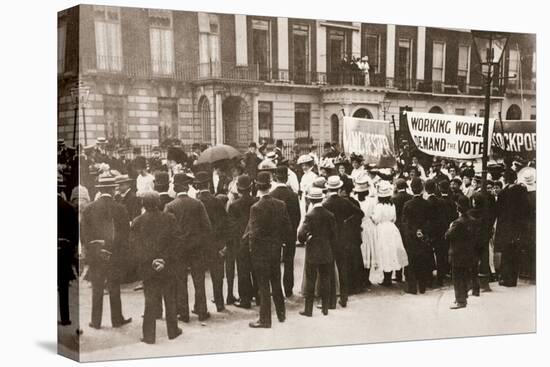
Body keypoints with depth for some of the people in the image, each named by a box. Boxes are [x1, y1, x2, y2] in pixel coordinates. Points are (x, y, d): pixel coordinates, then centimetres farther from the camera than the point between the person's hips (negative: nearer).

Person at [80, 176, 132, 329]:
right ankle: (117, 319, 18)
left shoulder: (89, 208, -4)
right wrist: (123, 253, 6)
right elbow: (126, 234, -5)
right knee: (114, 289, 10)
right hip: (115, 254, -1)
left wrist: (90, 248, 13)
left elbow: (83, 232, 0)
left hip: (95, 255, 1)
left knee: (97, 289, 10)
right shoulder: (120, 208, -8)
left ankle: (96, 321, 14)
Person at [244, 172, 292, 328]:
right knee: (276, 282, 19)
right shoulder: (280, 204, -3)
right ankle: (281, 313, 31)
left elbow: (255, 233, -22)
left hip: (260, 251, -5)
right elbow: (288, 228, 1)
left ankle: (265, 319, 11)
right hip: (276, 249, 5)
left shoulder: (256, 208, -20)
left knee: (263, 286, 3)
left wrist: (246, 236, -2)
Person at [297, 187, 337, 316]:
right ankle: (325, 308, 18)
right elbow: (333, 236, 3)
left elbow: (301, 235, -19)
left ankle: (308, 309, 8)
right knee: (325, 280, 11)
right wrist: (332, 250, 14)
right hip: (327, 253, 4)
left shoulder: (310, 215, -14)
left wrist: (305, 239, 3)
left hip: (312, 254, -3)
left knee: (310, 281, 3)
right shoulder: (330, 215, -2)